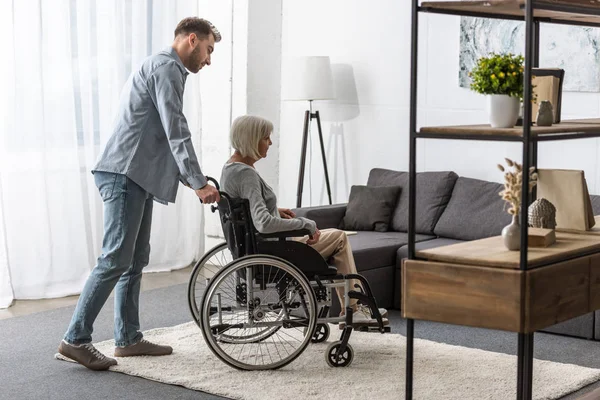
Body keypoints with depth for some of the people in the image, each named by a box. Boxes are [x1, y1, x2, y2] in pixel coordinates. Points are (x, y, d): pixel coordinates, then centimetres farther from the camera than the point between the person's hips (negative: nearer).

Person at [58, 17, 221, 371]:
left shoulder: (165, 69, 24)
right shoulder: (166, 67, -8)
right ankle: (76, 339, -9)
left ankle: (128, 337, 15)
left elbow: (164, 136, 26)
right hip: (126, 175, -11)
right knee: (116, 259, -12)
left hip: (137, 177, 11)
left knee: (136, 260, 11)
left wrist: (189, 179, 20)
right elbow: (176, 132, -16)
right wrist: (199, 182, -15)